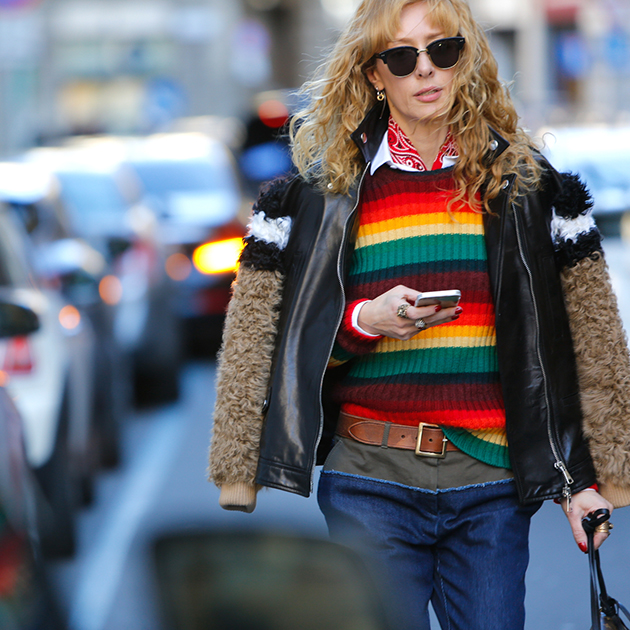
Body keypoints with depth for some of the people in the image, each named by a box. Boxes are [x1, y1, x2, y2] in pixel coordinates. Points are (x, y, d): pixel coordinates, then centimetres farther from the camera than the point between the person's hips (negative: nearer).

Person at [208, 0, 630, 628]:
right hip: (373, 486, -1)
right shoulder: (324, 191, 4)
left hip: (491, 488, 1)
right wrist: (365, 321, -12)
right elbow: (261, 339, 5)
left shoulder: (525, 186, 7)